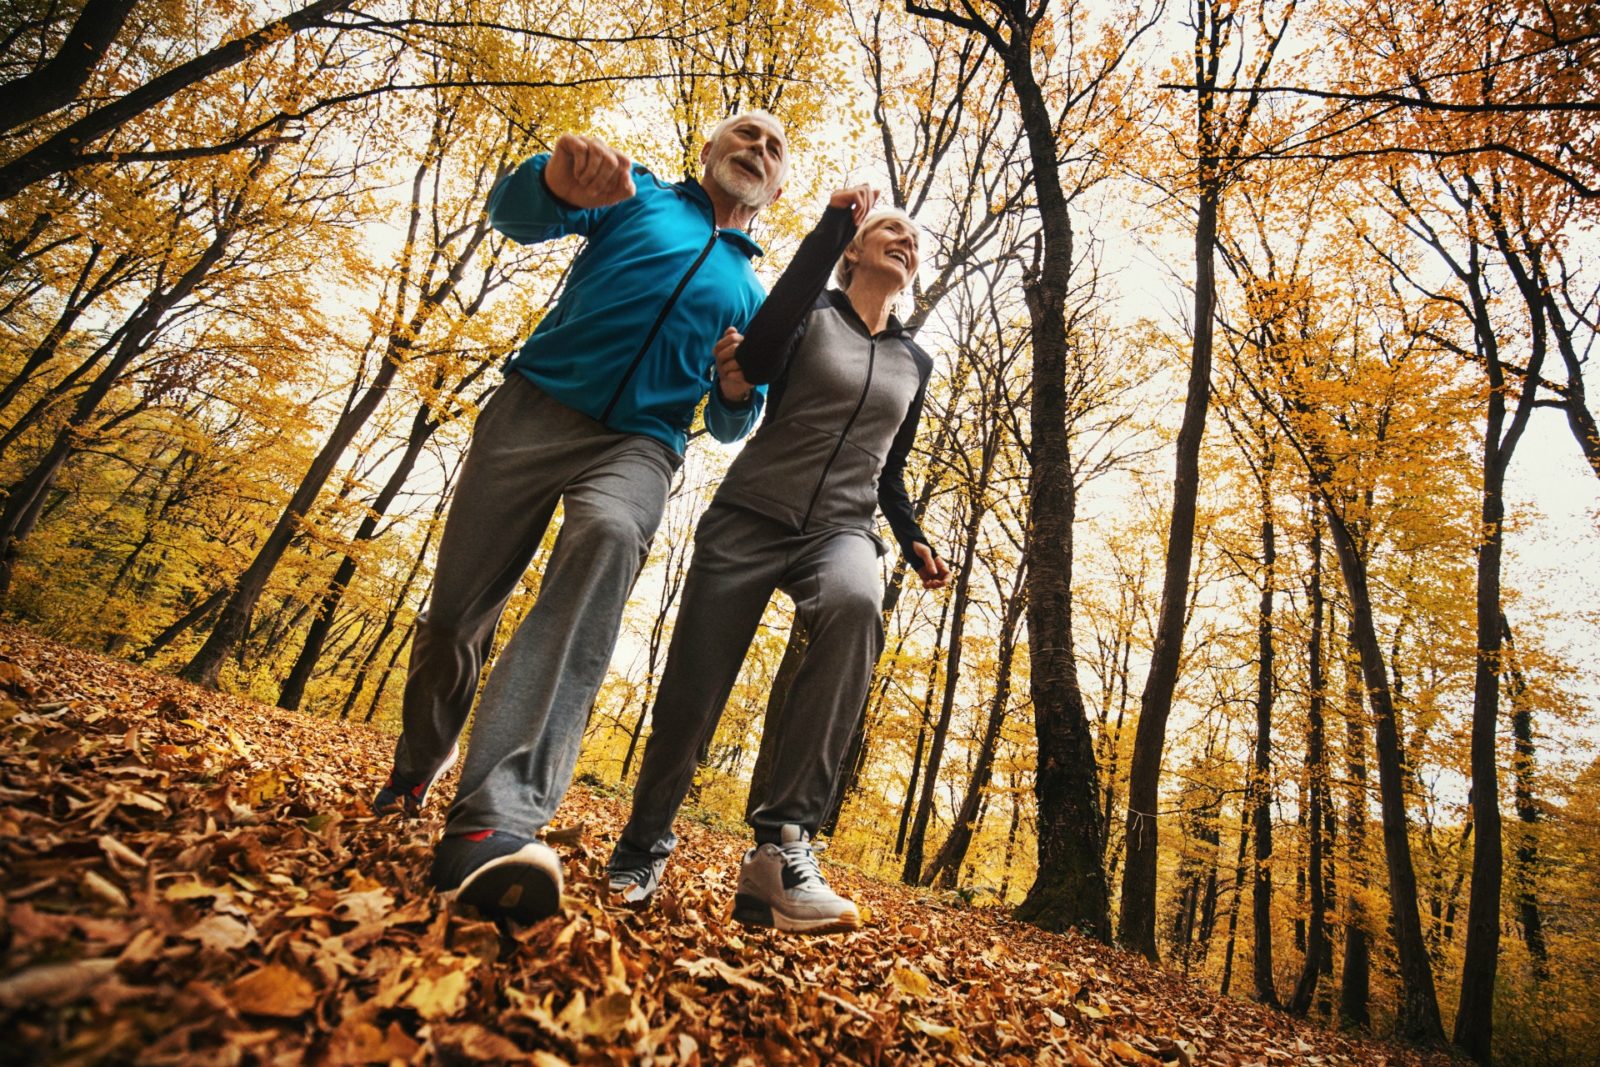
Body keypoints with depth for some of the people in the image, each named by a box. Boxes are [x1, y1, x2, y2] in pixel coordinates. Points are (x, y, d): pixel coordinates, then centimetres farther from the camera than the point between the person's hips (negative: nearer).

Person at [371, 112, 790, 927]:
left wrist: (742, 392, -3)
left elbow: (728, 427, 22)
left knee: (608, 539, -35)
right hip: (537, 404, 0)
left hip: (639, 445, 0)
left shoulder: (752, 294, 24)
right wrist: (559, 177, -26)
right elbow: (515, 212, -1)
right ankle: (419, 762, 32)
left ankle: (496, 817, -45)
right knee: (455, 607, 2)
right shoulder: (640, 195, 18)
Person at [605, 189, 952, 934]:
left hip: (841, 530, 2)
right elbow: (757, 360, -17)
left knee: (855, 607, -36)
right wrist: (830, 228, -14)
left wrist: (911, 538, 9)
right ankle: (641, 850, 21)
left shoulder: (915, 363, 19)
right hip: (750, 515, -2)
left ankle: (782, 845, -36)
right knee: (691, 694, -6)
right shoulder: (810, 313, 7)